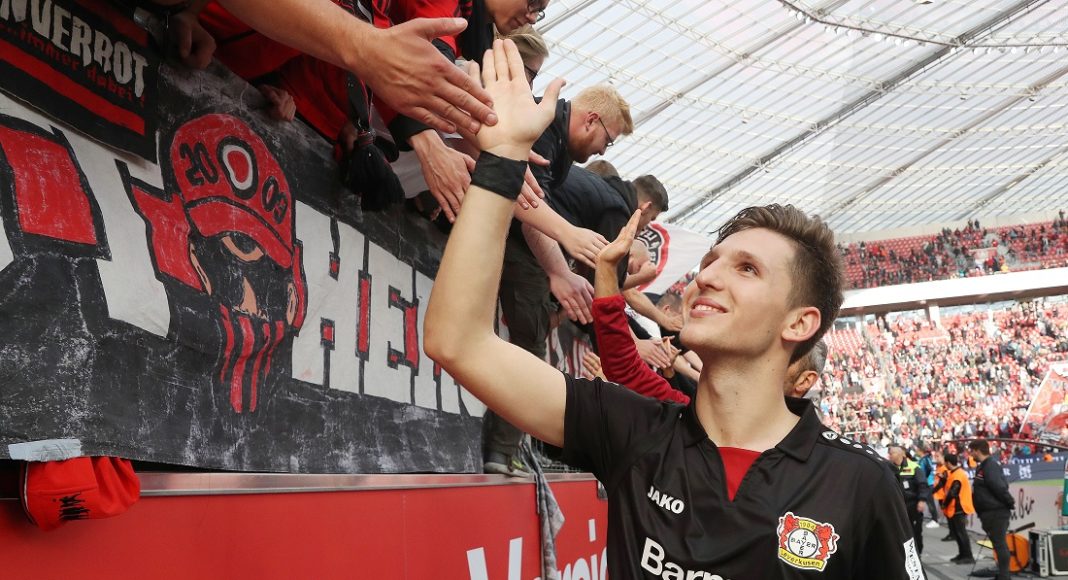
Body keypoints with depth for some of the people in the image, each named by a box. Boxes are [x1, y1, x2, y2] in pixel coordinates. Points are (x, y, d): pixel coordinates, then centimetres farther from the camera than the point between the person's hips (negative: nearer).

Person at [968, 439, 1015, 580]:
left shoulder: (990, 465, -18)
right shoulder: (984, 465, 14)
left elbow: (1000, 487, -24)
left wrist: (1011, 503, -15)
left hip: (996, 512, -11)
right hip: (990, 511, 11)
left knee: (999, 543, -6)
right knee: (998, 543, 17)